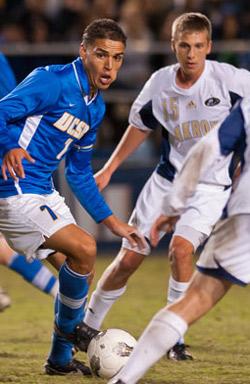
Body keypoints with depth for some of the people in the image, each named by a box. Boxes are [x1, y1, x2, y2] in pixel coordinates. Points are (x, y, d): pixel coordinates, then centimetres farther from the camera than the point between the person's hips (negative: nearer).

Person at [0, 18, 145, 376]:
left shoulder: (96, 106, 12)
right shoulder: (53, 81, -15)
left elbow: (79, 173, 21)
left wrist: (111, 221, 19)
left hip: (44, 193, 10)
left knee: (82, 270, 11)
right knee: (83, 248, -20)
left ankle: (60, 359, 25)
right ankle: (69, 328, 4)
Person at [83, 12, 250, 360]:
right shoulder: (160, 84, -6)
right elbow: (140, 126, 11)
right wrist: (109, 169, 13)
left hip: (212, 186, -3)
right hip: (168, 179, 3)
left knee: (181, 248, -26)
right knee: (128, 259, 5)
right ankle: (89, 325, 27)